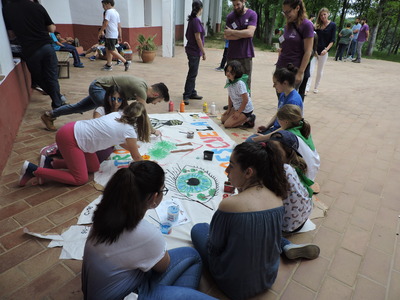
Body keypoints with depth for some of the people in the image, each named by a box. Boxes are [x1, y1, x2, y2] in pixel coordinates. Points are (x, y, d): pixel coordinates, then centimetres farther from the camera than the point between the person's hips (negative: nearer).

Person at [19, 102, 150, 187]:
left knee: (94, 167, 16)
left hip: (74, 130, 9)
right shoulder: (129, 131, -15)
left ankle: (51, 163, 17)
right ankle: (33, 170, -1)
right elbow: (136, 157, -2)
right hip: (69, 138, -9)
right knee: (80, 179, -2)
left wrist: (130, 147, 36)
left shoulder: (117, 115, 8)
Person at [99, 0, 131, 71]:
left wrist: (100, 32, -8)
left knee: (112, 51, -6)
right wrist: (120, 36, 20)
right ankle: (108, 65, 18)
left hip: (110, 35, -10)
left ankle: (126, 62, -8)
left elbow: (105, 24, -18)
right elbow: (119, 26, 17)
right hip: (115, 34, 10)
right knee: (107, 49, 15)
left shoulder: (108, 11, -11)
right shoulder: (116, 12, 17)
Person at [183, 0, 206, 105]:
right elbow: (198, 38, -18)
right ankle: (186, 96, -5)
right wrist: (203, 52, -13)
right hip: (195, 51, -9)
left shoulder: (192, 20, 12)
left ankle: (192, 93, 23)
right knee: (192, 74, -7)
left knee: (193, 73, 14)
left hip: (191, 50, 9)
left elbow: (187, 35, 18)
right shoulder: (196, 20, -15)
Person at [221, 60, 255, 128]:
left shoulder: (240, 83, -28)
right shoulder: (228, 81, -3)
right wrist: (229, 109, 8)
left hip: (245, 109, -9)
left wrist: (238, 112, -18)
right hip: (236, 107, 9)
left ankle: (248, 119, 2)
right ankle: (244, 118, 16)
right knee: (223, 119, 12)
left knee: (227, 124, -12)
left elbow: (245, 100, -25)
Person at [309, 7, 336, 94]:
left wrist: (326, 49, -19)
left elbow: (332, 40, -4)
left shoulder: (332, 25, -1)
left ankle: (316, 88, 21)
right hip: (314, 49, 2)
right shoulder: (317, 25, 5)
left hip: (323, 51, -1)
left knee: (320, 71, 9)